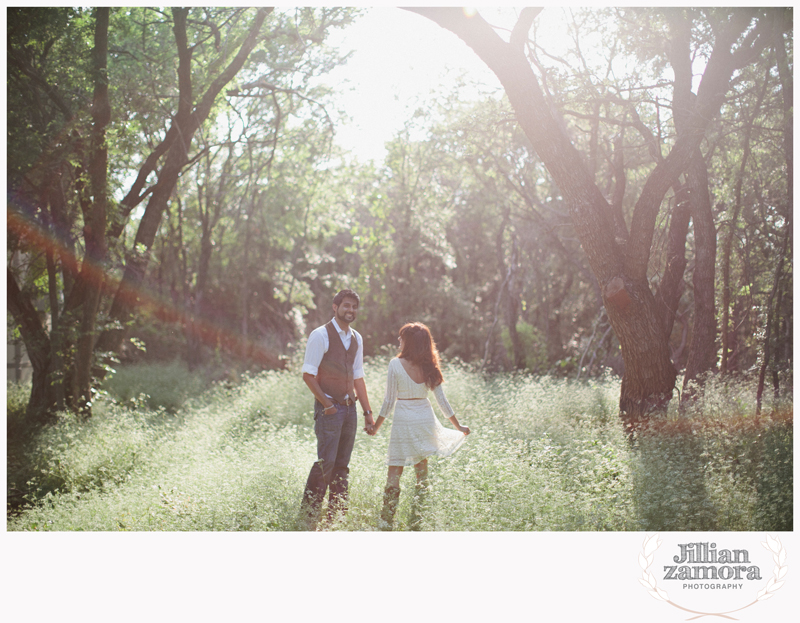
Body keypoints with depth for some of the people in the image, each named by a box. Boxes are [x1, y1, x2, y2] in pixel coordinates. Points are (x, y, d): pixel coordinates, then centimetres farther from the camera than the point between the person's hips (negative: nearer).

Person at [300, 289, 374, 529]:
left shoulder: (356, 338, 14)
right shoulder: (321, 335, -7)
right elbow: (308, 374, -9)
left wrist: (367, 411, 14)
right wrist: (326, 404, -13)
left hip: (349, 408, 7)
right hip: (329, 408, -7)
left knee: (342, 464, 8)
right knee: (326, 461, -11)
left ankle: (338, 516, 14)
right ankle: (308, 517, -3)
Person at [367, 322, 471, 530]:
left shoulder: (396, 364, -10)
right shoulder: (428, 366, 2)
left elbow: (389, 401, -7)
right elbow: (442, 400, 4)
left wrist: (376, 427, 4)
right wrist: (458, 426, 14)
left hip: (404, 419, -4)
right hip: (425, 418, 4)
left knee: (394, 472, 0)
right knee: (422, 471, 12)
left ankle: (386, 522, -1)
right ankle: (417, 521, 15)